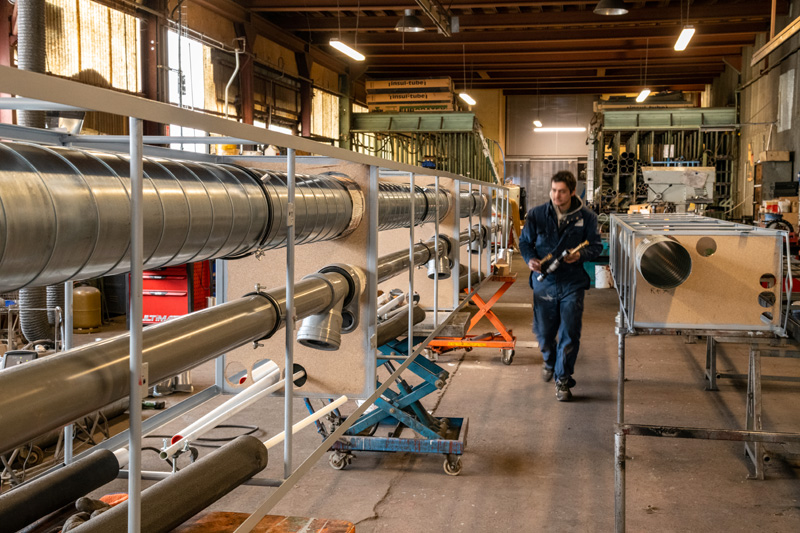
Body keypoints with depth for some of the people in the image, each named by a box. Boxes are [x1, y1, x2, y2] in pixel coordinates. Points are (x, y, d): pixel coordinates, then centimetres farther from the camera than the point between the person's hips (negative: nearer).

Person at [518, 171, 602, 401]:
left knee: (570, 334, -4)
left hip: (572, 284, -1)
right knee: (544, 332, 12)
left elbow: (596, 245, 4)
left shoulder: (586, 217, -2)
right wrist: (530, 259, -12)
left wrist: (580, 255, -17)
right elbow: (524, 241, 9)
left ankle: (563, 379, 11)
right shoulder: (536, 215, -1)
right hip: (544, 282, 1)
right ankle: (550, 361, 44)